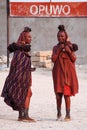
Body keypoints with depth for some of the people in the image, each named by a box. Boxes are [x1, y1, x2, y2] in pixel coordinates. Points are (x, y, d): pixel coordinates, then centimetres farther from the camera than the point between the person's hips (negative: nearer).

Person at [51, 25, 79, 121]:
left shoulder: (70, 46, 4)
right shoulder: (55, 47, 9)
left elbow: (74, 59, 1)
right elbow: (53, 59, -2)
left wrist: (69, 51, -14)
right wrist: (59, 50, -9)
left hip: (68, 73, -2)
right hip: (58, 73, 2)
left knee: (67, 93, -5)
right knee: (58, 93, 3)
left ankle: (68, 115, -2)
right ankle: (59, 113, 14)